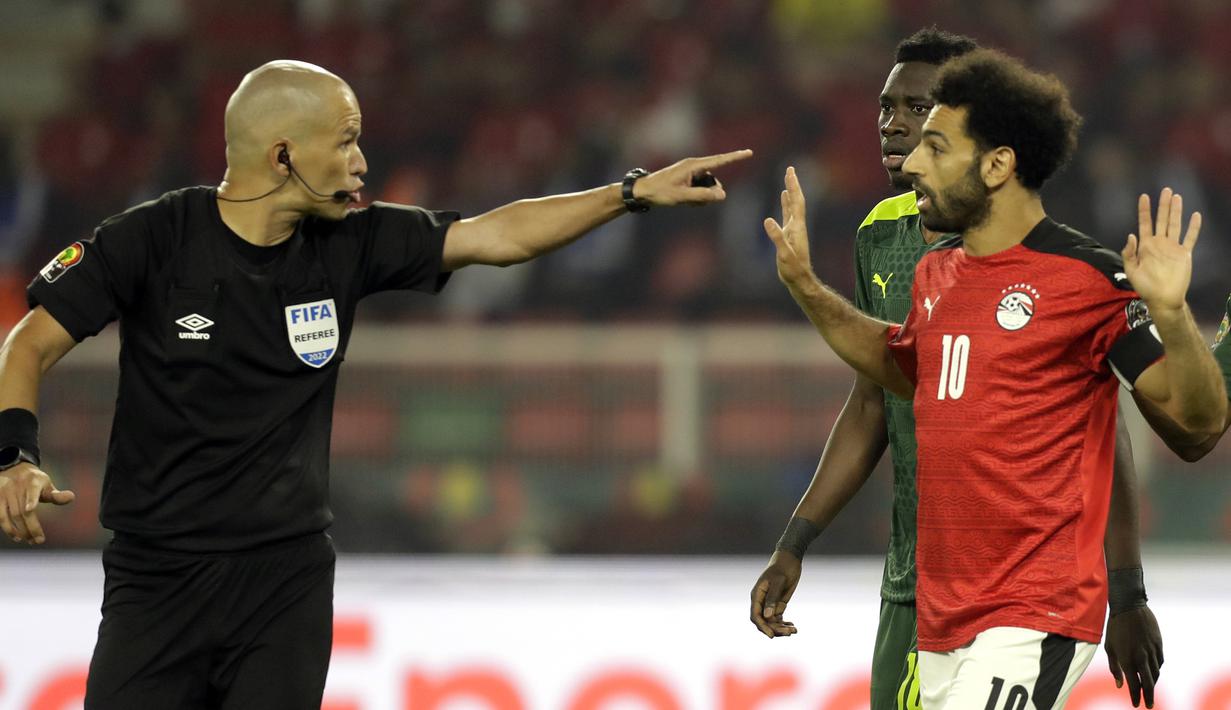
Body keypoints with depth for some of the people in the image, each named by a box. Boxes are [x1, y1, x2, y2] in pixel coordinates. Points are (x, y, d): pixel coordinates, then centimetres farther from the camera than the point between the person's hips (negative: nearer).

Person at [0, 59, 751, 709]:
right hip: (159, 576, -3)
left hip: (290, 576, 3)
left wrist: (636, 192, 3)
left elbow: (499, 235, 7)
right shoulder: (153, 239, -9)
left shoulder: (349, 242, 2)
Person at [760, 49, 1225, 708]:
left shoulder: (1088, 277, -10)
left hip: (1035, 620, -8)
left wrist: (1169, 313, -30)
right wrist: (804, 286, 27)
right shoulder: (936, 272, 12)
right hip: (940, 617, 8)